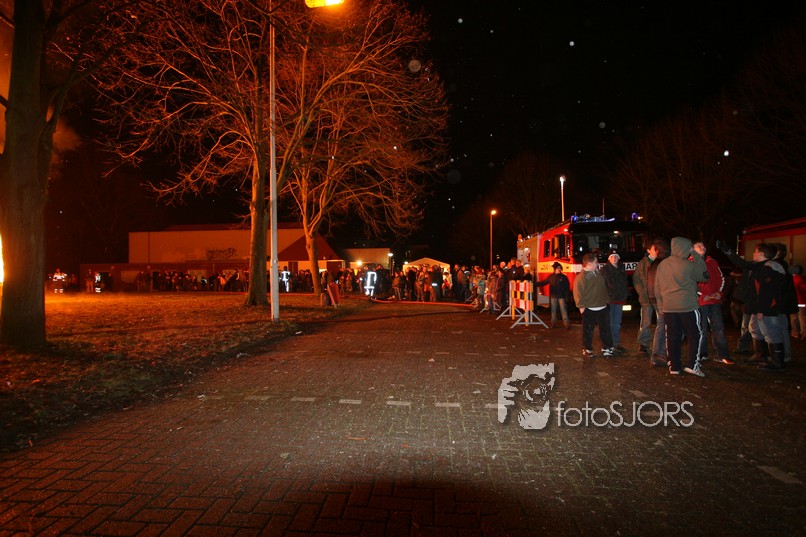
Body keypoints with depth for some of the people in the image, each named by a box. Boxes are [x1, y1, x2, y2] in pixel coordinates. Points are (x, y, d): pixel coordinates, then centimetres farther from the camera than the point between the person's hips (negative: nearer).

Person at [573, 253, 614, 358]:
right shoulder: (581, 277, -14)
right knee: (588, 331, 3)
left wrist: (607, 300, 20)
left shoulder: (599, 273, 11)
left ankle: (607, 348, 20)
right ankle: (587, 350, 13)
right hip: (589, 309, -6)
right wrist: (581, 306, -13)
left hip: (603, 308, 7)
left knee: (605, 329, 10)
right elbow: (577, 293, -14)